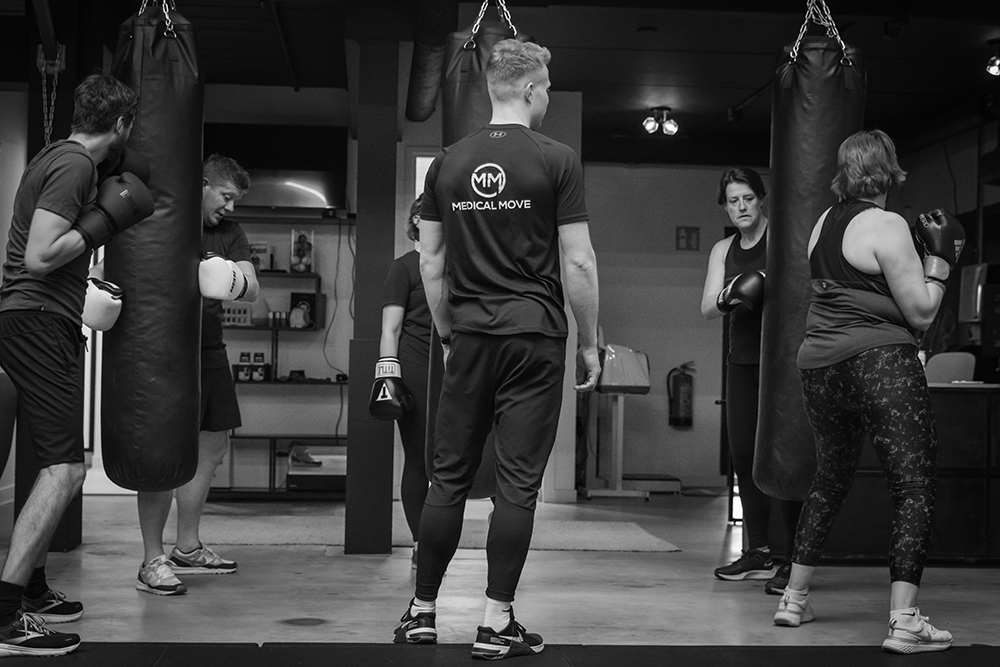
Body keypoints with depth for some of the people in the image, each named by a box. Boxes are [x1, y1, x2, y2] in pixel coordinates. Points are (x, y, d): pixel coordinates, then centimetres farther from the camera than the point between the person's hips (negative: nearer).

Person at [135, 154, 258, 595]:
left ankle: (187, 547, 27)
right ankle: (152, 562, -2)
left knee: (212, 447, 13)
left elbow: (252, 289, 0)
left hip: (210, 348, 8)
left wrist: (234, 282, -23)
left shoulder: (229, 235, 11)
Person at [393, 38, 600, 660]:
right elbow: (578, 263, -6)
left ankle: (423, 611, 18)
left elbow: (431, 263, 9)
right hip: (535, 336, -3)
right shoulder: (557, 160, -4)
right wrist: (590, 342, 3)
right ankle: (498, 624, 6)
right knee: (518, 481, 2)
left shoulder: (447, 163, 7)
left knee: (450, 475, 11)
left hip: (470, 337, 4)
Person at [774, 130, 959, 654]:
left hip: (819, 366, 8)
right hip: (879, 364, -8)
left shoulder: (825, 222, 13)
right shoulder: (887, 226, -9)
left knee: (830, 478, 21)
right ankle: (904, 620, -14)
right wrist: (939, 255, 2)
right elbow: (920, 314, -8)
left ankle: (793, 598, 26)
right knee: (915, 487, -5)